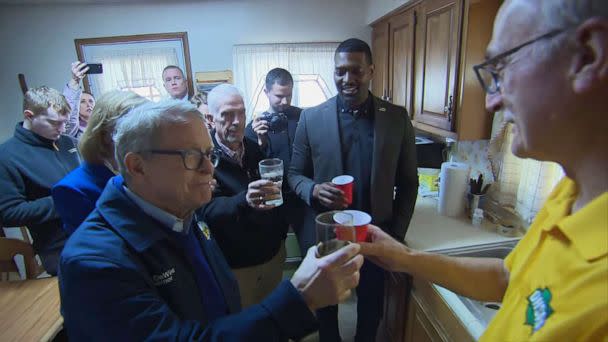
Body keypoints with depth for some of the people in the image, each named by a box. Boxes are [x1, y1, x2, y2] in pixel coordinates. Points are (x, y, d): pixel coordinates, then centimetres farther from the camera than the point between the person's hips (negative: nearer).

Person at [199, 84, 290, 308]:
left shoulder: (254, 149, 1)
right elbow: (207, 209, -26)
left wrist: (281, 235, 7)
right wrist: (244, 200, -44)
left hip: (272, 254, 5)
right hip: (235, 264, -4)